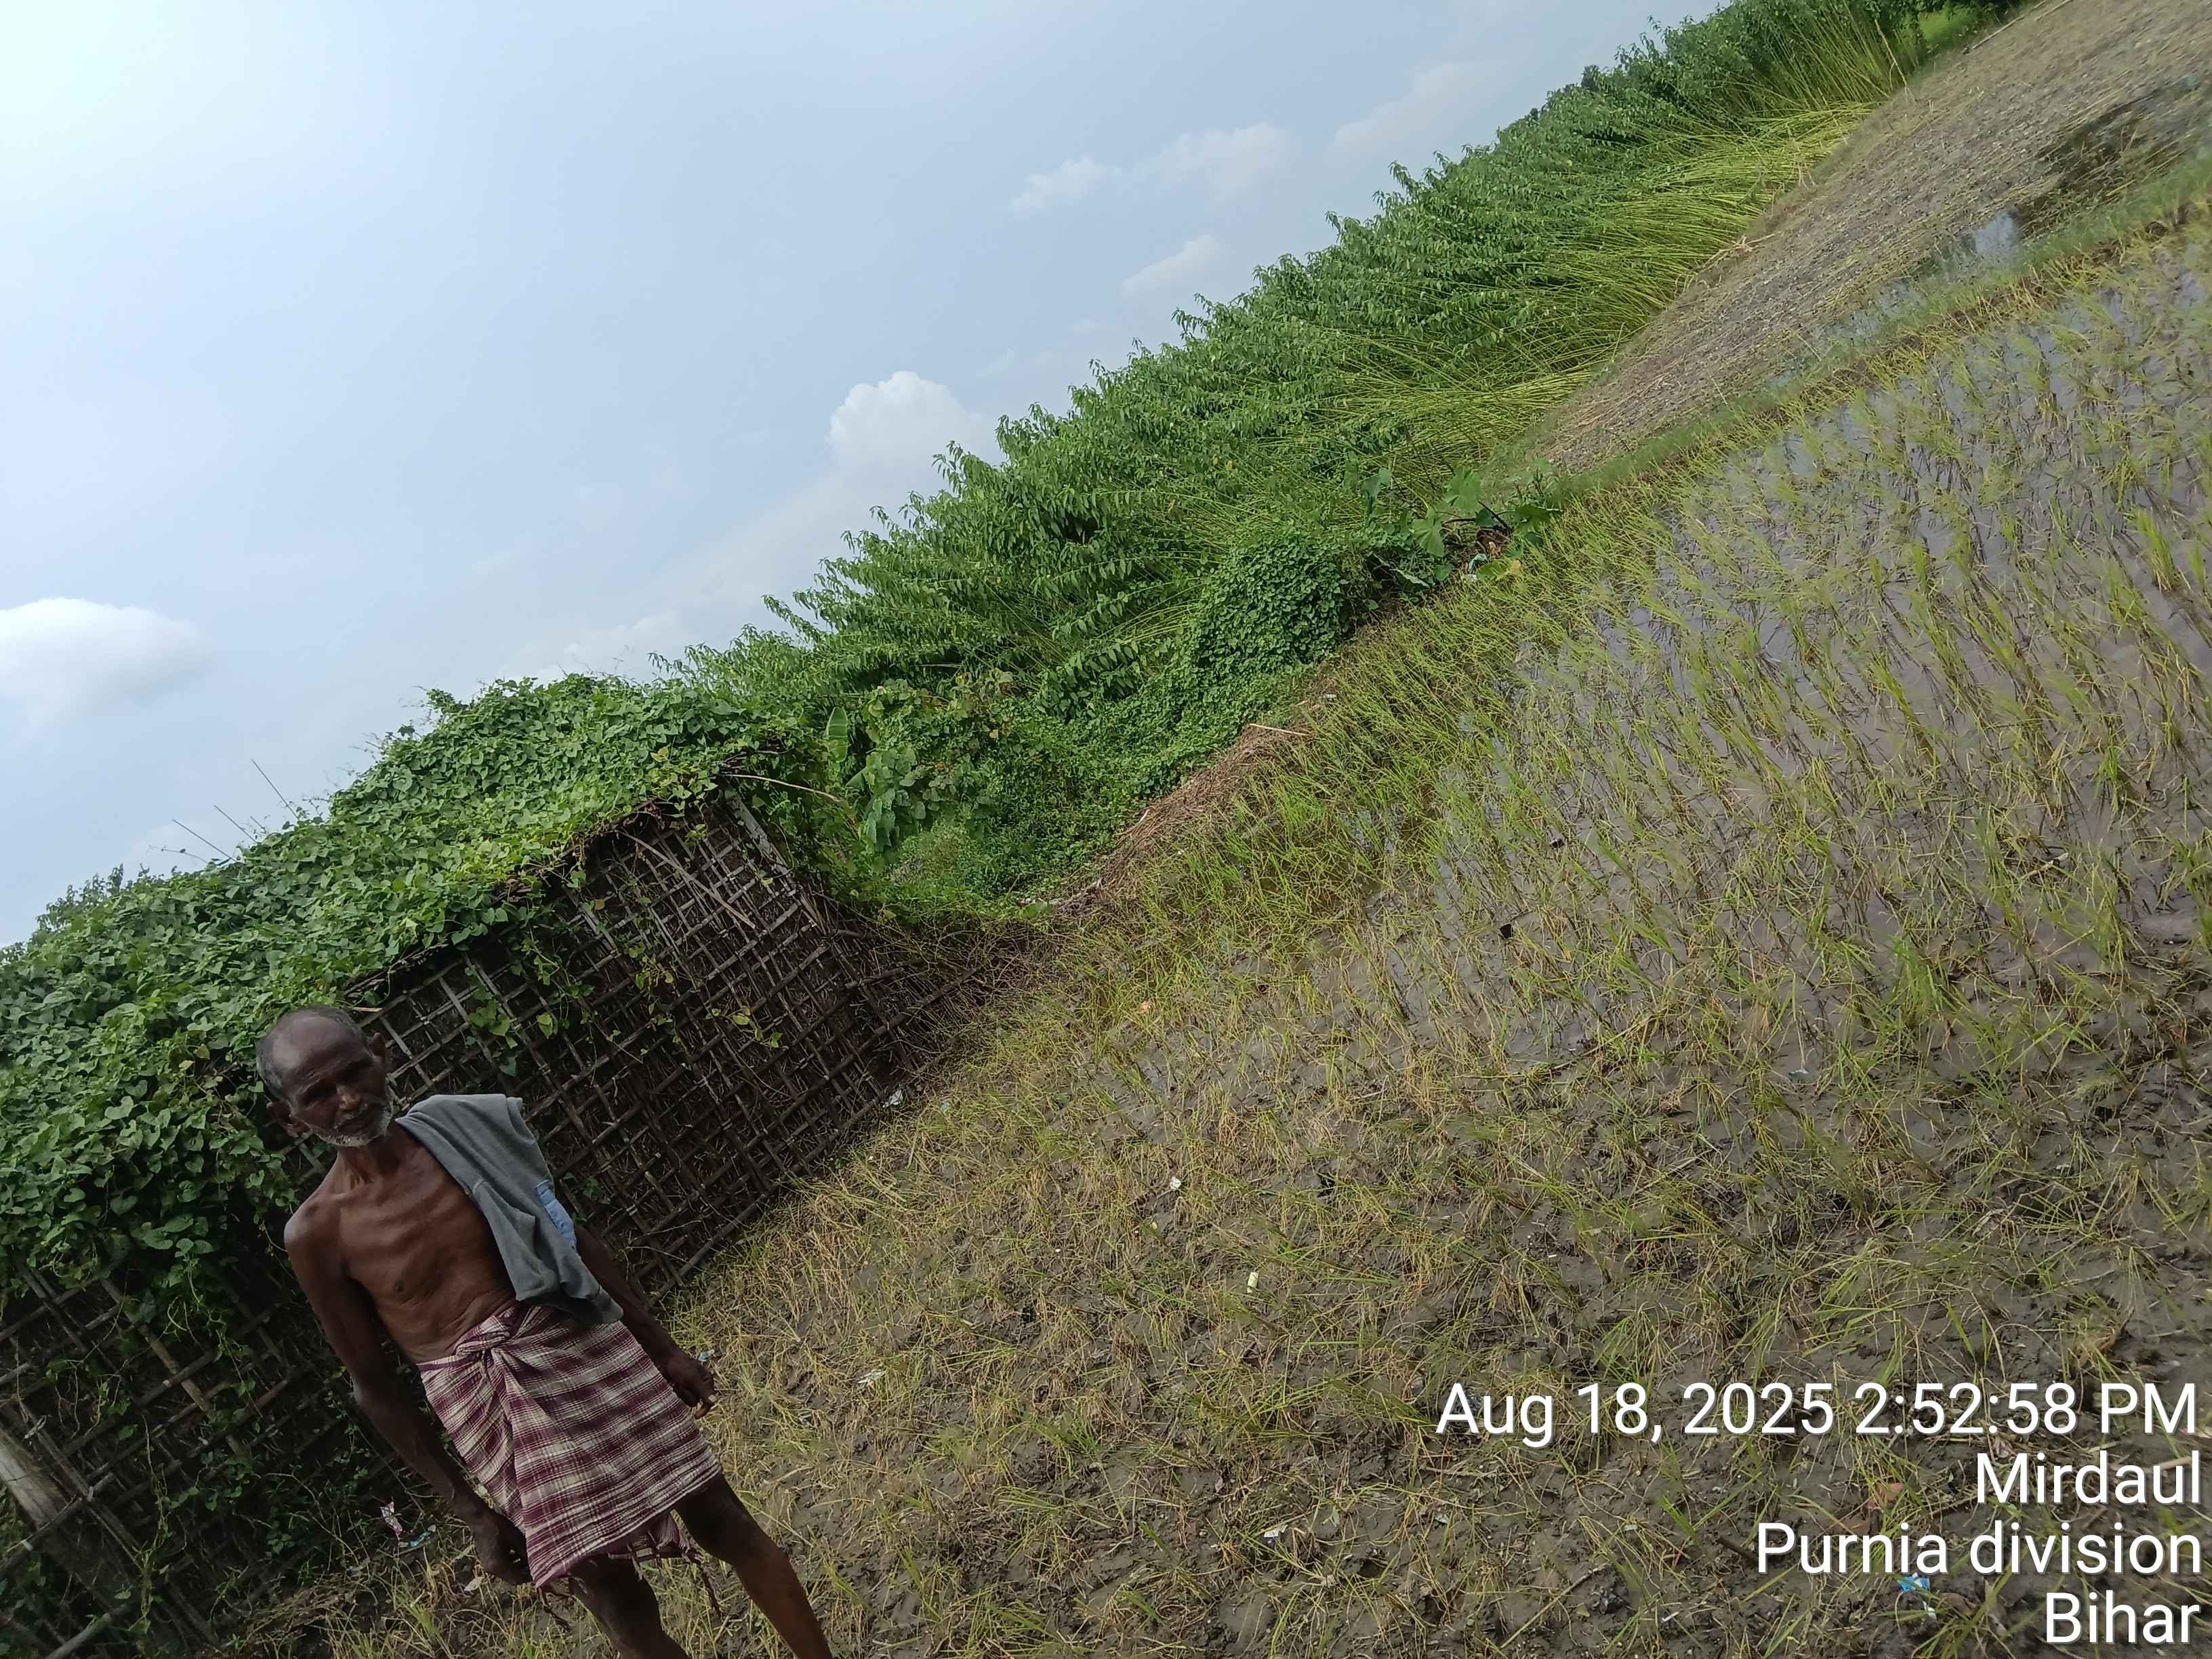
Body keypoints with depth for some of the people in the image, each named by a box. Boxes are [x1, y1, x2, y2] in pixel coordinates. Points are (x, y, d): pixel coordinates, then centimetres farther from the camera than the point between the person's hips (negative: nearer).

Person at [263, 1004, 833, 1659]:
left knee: (723, 1522, 8)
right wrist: (469, 1510, 3)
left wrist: (664, 1348, 11)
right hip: (489, 1412, -1)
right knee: (621, 1606, 4)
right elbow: (374, 1389, 2)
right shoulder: (315, 1235, -6)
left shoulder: (463, 1126, -3)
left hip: (584, 1354, 1)